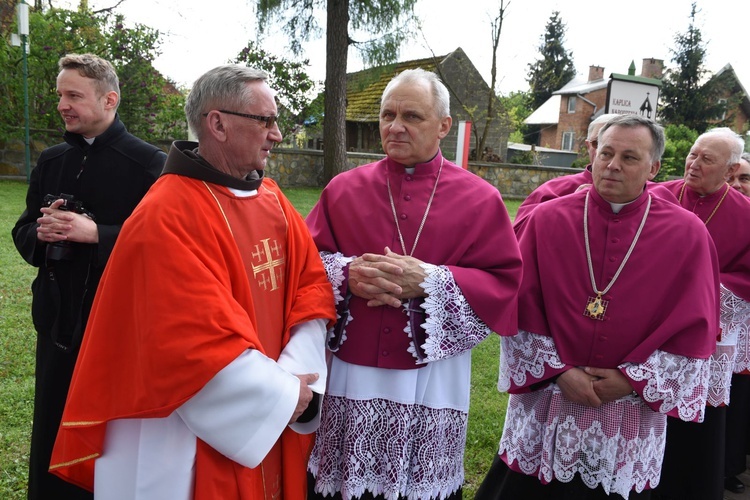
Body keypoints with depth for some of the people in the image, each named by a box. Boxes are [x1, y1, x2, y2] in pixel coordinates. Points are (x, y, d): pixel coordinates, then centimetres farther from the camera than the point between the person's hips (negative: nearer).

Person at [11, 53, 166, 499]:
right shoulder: (52, 161, 10)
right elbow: (23, 233, 15)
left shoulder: (147, 162, -9)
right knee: (53, 434, 16)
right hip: (58, 318, 6)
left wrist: (96, 233, -23)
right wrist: (40, 232, -7)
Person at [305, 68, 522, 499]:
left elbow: (505, 282, -5)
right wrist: (347, 274, -15)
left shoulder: (479, 199, -1)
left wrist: (429, 281, -18)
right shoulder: (344, 189, 5)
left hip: (432, 382, -1)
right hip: (351, 375, 2)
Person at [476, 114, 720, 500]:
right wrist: (557, 371, -10)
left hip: (631, 414, 0)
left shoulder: (687, 235, -6)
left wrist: (634, 380, -9)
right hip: (546, 403, 0)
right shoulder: (547, 220, -5)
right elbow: (523, 309, -4)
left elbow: (694, 329, -4)